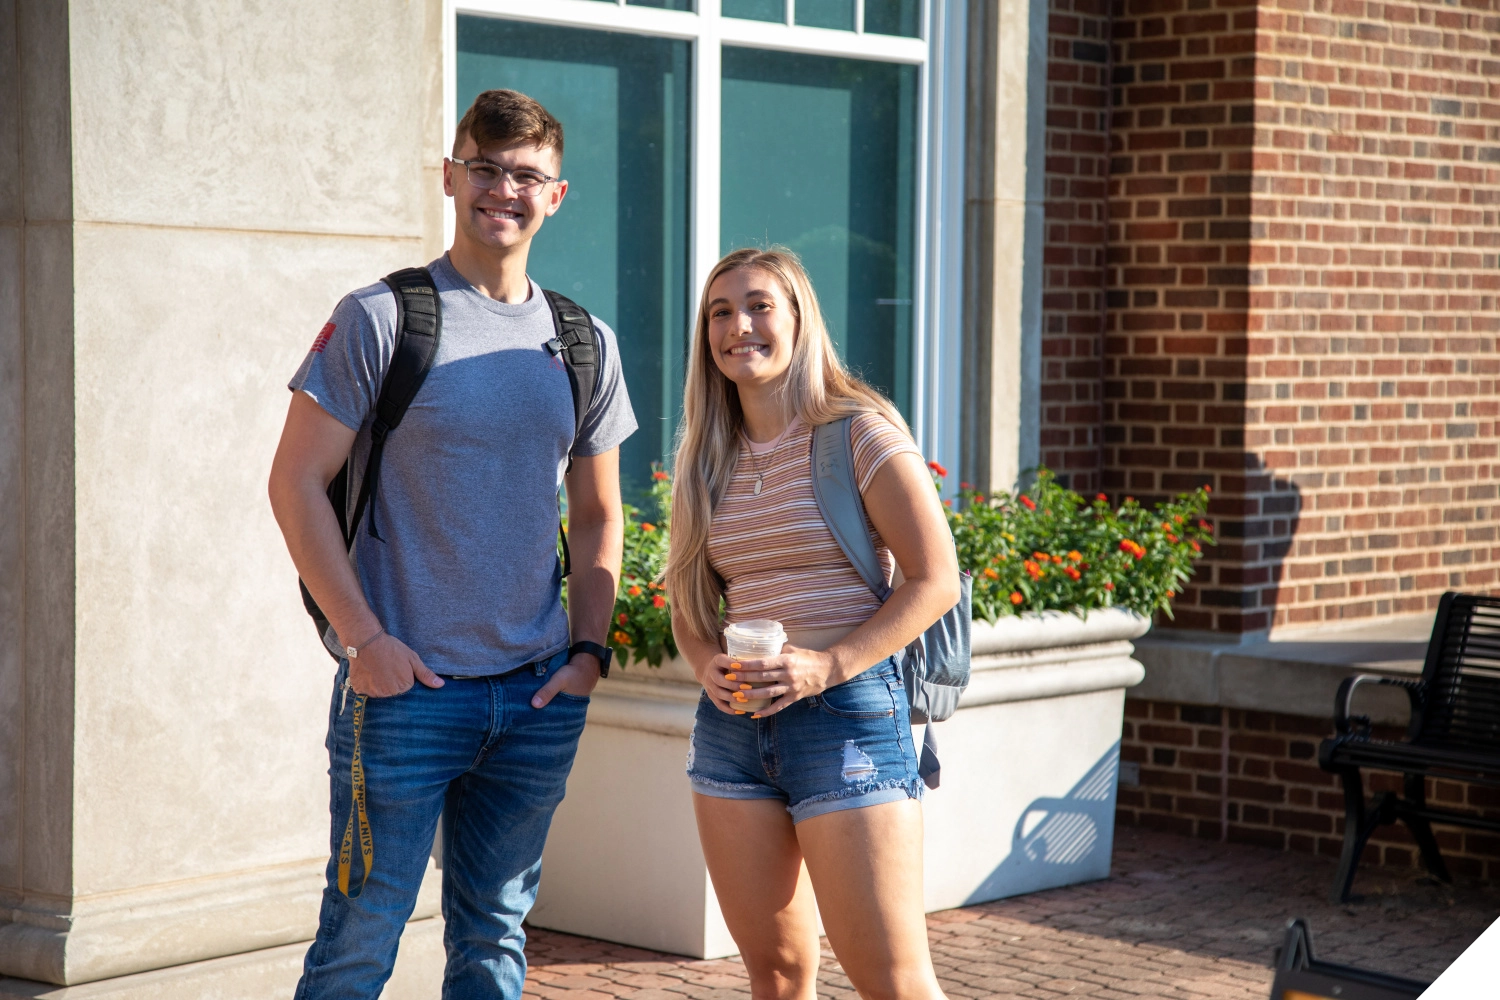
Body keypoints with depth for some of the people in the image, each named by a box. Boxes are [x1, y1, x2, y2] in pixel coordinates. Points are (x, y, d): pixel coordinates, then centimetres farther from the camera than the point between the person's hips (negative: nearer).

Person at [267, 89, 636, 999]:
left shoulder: (584, 345, 9)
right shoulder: (382, 319, -5)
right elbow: (296, 482, -6)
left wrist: (589, 650, 3)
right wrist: (364, 636, -13)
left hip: (539, 695, 5)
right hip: (406, 687, -4)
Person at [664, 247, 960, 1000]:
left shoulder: (858, 433, -7)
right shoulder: (707, 459, 11)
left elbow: (935, 580, -9)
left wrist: (827, 666, -19)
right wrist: (707, 663, -3)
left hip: (846, 712, -6)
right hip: (731, 722, 6)